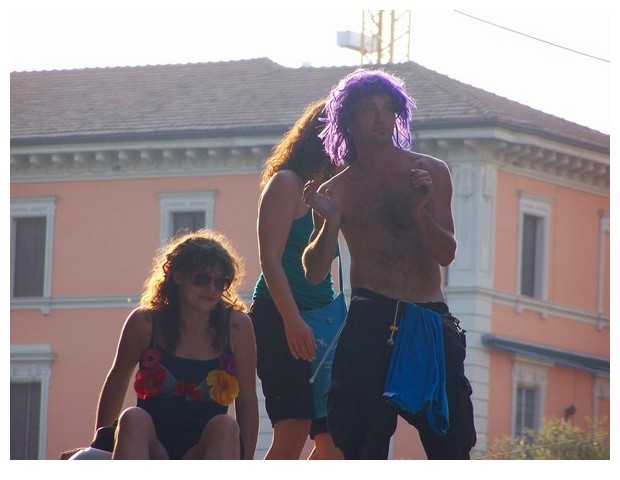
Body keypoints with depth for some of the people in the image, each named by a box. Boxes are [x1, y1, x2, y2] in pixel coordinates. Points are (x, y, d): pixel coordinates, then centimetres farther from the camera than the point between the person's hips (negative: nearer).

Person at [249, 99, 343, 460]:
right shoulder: (287, 183, -3)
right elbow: (270, 258, -13)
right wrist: (293, 321, -23)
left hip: (318, 323, 9)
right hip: (281, 321, -9)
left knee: (334, 439, 5)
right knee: (293, 432, -20)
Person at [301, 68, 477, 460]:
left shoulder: (431, 173, 9)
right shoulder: (337, 190, 8)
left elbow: (447, 252, 2)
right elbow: (314, 272, 3)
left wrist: (419, 210, -15)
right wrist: (330, 222, -14)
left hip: (432, 320, 1)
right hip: (370, 321, -1)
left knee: (451, 438, -5)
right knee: (361, 441, -8)